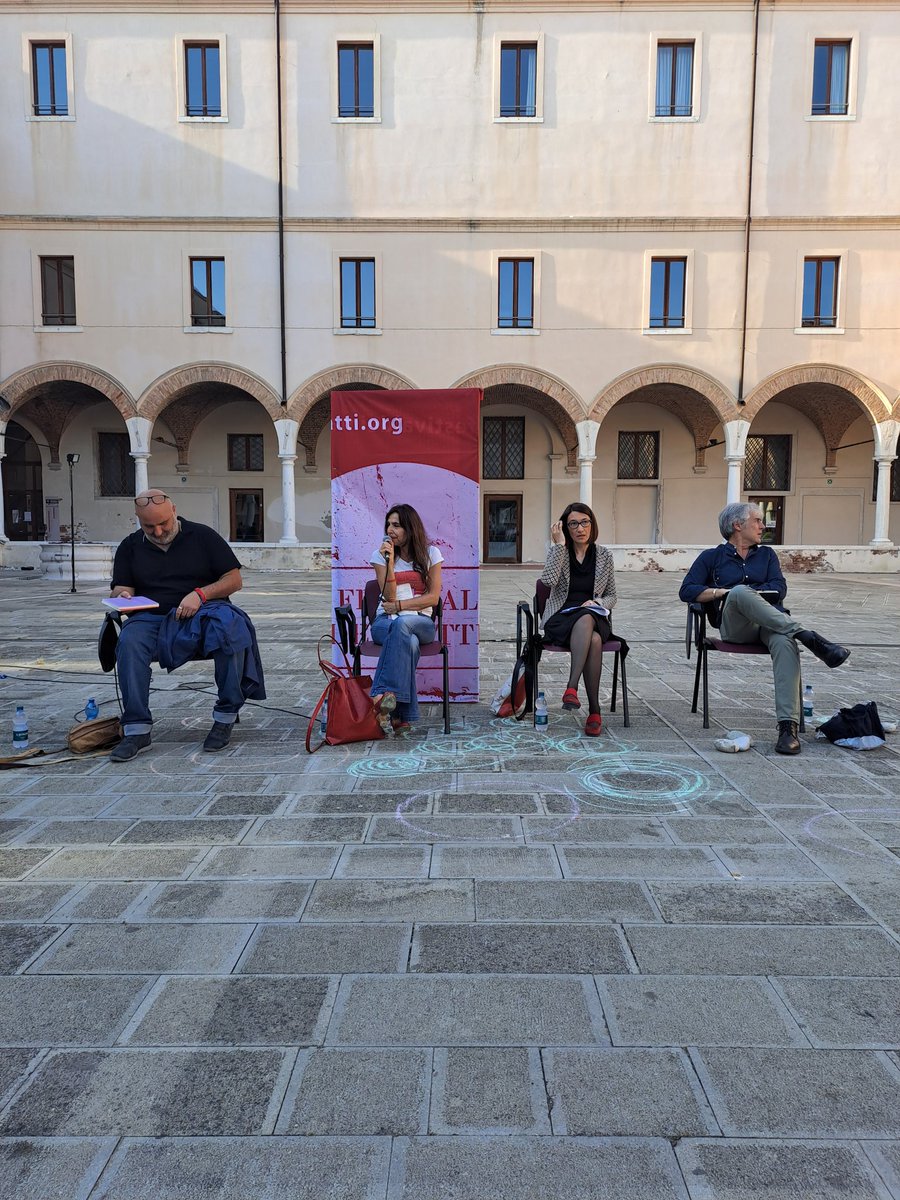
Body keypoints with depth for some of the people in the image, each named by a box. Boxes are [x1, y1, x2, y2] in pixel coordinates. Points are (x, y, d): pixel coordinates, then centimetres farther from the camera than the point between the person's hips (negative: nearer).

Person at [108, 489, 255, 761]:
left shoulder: (202, 535, 8)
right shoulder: (130, 546, 17)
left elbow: (235, 580, 4)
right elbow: (119, 590, 16)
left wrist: (200, 594, -13)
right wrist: (122, 596, -10)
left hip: (201, 615, -2)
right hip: (151, 618, 2)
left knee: (230, 629, -34)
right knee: (129, 642, -32)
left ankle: (225, 716, -20)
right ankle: (136, 729, -26)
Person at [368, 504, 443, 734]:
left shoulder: (430, 554, 6)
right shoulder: (381, 555, 6)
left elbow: (433, 597, -2)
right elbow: (389, 596, -6)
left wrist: (399, 606, -9)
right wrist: (389, 562, -17)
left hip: (420, 622, 0)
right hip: (385, 622, 0)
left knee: (401, 624, -38)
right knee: (408, 642, -37)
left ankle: (381, 694, -43)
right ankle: (404, 716, -42)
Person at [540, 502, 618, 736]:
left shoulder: (603, 555, 12)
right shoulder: (559, 552, 7)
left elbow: (612, 597, 16)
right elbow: (548, 579, -15)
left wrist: (597, 602, -6)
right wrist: (559, 544, -11)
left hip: (595, 618, 2)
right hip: (561, 619, -2)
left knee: (587, 622, -38)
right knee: (593, 640, -36)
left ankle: (572, 688, -39)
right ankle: (594, 710, -35)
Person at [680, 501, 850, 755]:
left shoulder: (766, 554, 29)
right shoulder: (712, 557, 20)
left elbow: (779, 589, 10)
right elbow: (687, 591, 6)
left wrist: (744, 594, -1)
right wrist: (722, 592, -6)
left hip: (771, 622, 2)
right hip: (734, 625, -2)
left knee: (785, 642, -36)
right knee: (739, 592, -36)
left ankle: (788, 727, -46)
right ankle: (807, 636, -42)